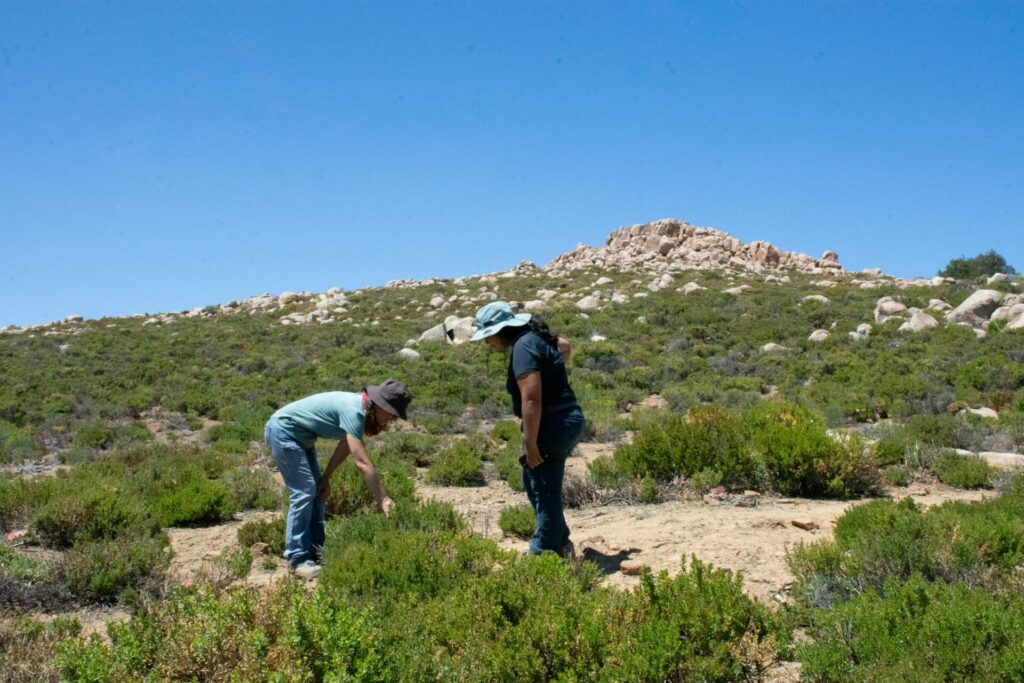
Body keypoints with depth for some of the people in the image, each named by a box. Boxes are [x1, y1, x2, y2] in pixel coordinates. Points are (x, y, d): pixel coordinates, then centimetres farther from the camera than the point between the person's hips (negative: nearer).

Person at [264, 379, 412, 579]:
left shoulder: (360, 409, -1)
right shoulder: (353, 411, -30)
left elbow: (345, 446, 10)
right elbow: (362, 463, -33)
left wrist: (325, 478, 5)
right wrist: (383, 500, -31)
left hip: (300, 436, 10)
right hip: (283, 431, -10)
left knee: (317, 491, 9)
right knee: (304, 492, -13)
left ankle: (315, 553, 14)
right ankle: (298, 560, -8)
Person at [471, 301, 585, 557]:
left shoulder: (523, 347, -19)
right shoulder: (534, 337, 11)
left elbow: (531, 399, -27)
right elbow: (565, 346, 34)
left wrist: (530, 445, -24)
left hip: (553, 426, -11)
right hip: (567, 420, 11)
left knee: (544, 493, -3)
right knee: (533, 482, 20)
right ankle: (560, 543, 27)